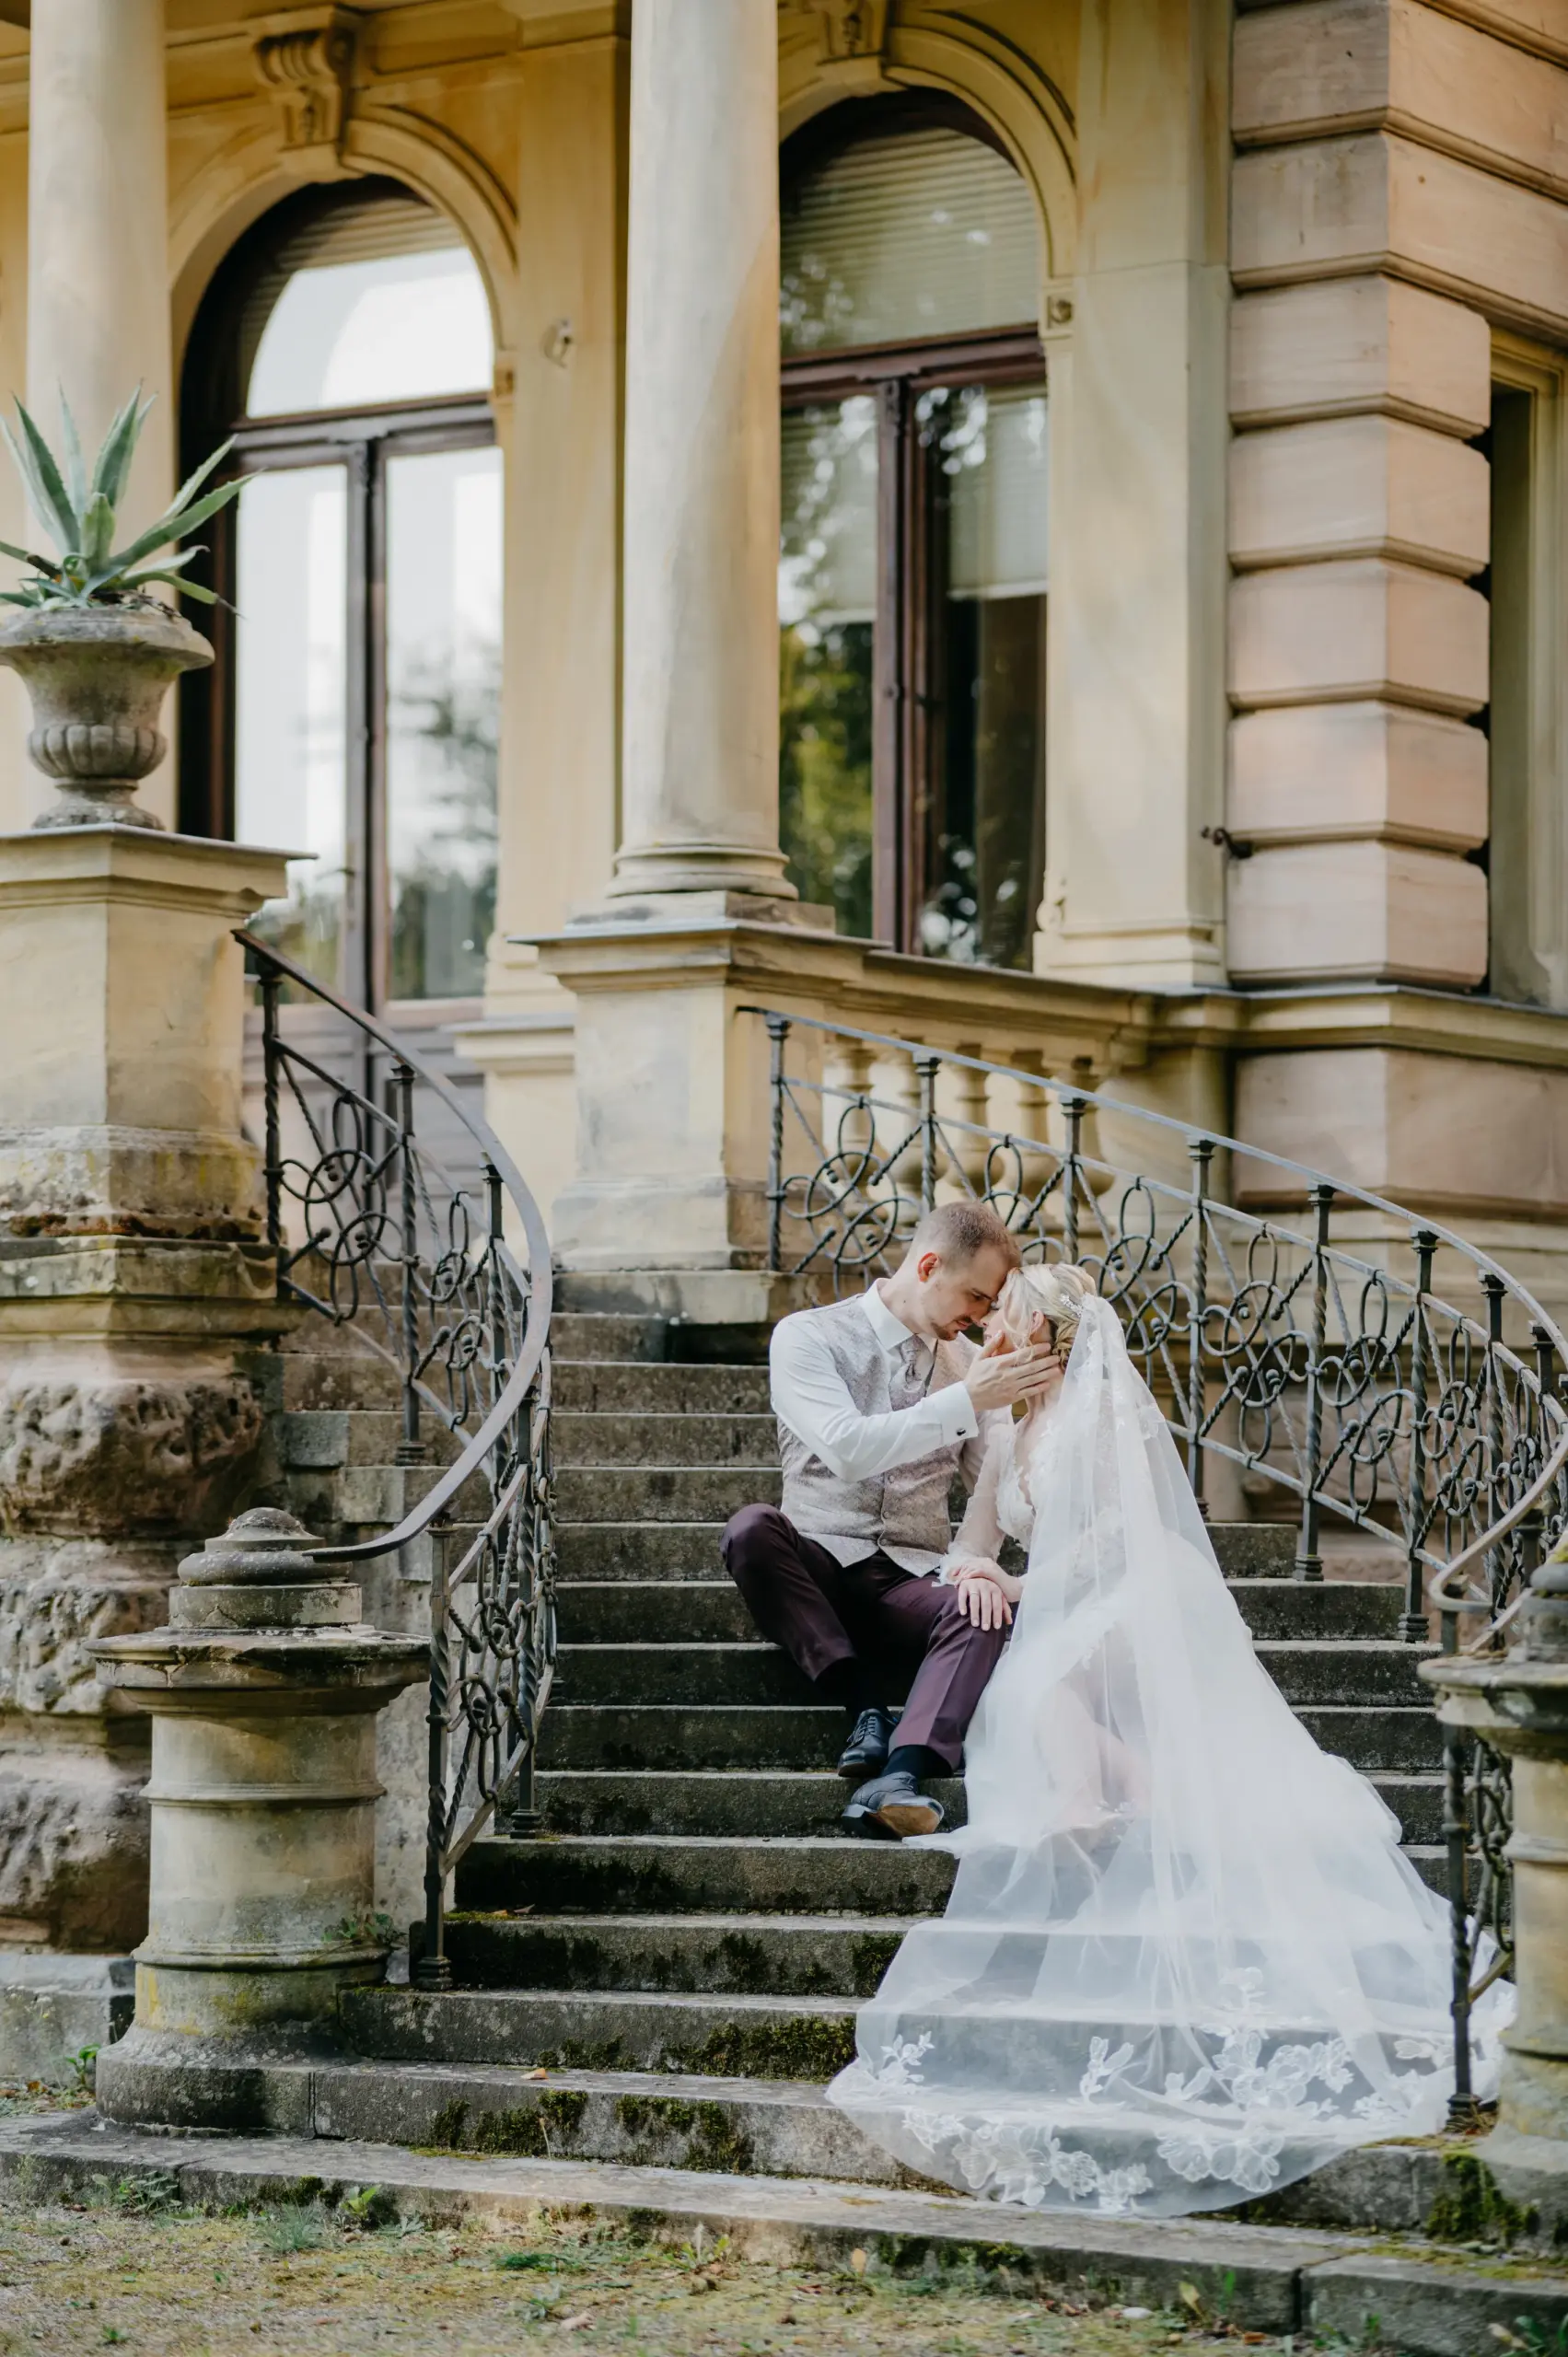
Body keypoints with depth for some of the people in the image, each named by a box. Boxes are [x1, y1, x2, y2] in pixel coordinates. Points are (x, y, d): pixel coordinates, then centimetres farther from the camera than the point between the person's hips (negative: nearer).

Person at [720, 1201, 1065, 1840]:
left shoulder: (973, 1364, 12)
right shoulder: (808, 1338, -3)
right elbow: (848, 1447, -20)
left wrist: (981, 1562, -17)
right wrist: (966, 1402, -24)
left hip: (913, 1581, 2)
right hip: (818, 1569, -2)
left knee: (985, 1613, -32)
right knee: (751, 1529, -35)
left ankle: (897, 1777, -52)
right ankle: (865, 1705, -27)